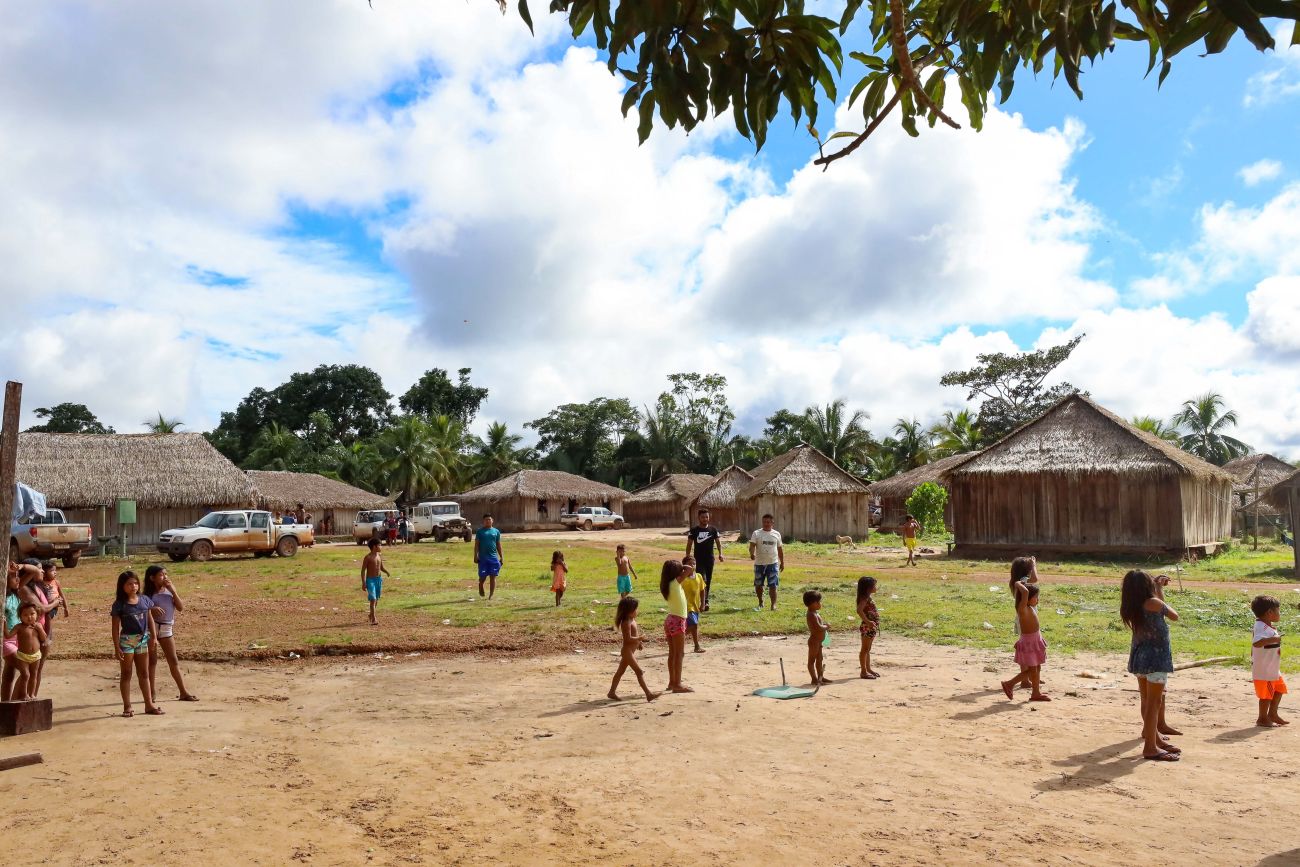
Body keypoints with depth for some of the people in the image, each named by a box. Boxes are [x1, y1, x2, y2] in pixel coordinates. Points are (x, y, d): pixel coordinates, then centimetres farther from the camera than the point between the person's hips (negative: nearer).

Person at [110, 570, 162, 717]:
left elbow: (150, 619, 10)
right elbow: (115, 627, -8)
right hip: (126, 640, -4)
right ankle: (127, 707, 13)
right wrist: (117, 648, -11)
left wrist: (153, 636, 7)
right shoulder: (119, 604, -9)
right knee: (126, 674, 5)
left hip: (143, 640, 4)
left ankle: (149, 705, 17)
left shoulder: (144, 600, 2)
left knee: (144, 674, 11)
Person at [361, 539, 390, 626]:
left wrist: (387, 572, -2)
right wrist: (363, 583, -15)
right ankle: (373, 620, -13)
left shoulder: (380, 556, 7)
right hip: (370, 580, -6)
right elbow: (363, 570, -11)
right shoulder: (368, 557, -12)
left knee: (376, 600, 15)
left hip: (378, 579, 7)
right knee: (372, 599, -14)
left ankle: (371, 615, 36)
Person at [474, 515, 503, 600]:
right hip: (483, 557, -2)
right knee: (483, 576, 0)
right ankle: (480, 587, 33)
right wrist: (476, 556, -6)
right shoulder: (479, 531, 5)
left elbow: (499, 545, 12)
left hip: (493, 557, 2)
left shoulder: (496, 531, 10)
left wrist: (502, 557, 8)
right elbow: (476, 544, 3)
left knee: (493, 576, -1)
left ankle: (491, 595, 6)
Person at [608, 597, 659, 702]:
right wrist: (639, 638, -17)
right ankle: (648, 694, -8)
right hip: (628, 651, -10)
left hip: (630, 651, 10)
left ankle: (612, 692, 24)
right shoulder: (627, 622, -21)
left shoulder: (632, 620, 10)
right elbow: (628, 638, -26)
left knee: (620, 671, 16)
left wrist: (638, 642, 7)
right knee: (639, 672, -9)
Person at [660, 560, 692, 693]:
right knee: (679, 654, -5)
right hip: (678, 621, -8)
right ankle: (677, 684, -4)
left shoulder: (667, 585, 7)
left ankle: (672, 682, 21)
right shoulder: (676, 582, -14)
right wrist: (684, 568, 0)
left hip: (670, 620, 8)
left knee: (672, 654, 14)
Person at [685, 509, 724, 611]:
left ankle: (705, 602, 21)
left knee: (708, 582, 9)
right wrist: (687, 558, -4)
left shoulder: (713, 529, 3)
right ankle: (703, 602, -15)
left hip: (710, 560, 3)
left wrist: (720, 554, -12)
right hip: (698, 560, -3)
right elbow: (689, 544, 1)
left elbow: (718, 541, 2)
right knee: (702, 580, -14)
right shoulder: (694, 530, -2)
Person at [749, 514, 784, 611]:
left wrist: (782, 562, 14)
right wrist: (752, 554, -33)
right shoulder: (756, 533, -1)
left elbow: (780, 549, 14)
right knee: (758, 585, 10)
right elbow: (752, 545, -12)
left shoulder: (776, 534, 7)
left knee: (772, 585, -5)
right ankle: (760, 602, 28)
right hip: (759, 564, 0)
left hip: (773, 563, 0)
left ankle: (774, 605, -1)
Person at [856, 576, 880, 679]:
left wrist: (875, 622, 14)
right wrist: (867, 621, -32)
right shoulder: (865, 598, -17)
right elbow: (859, 610, -32)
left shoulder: (868, 598, 12)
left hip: (872, 627, 9)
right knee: (865, 649, -3)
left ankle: (868, 669, 28)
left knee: (868, 649, 17)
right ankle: (863, 671, 2)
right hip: (867, 627, -9)